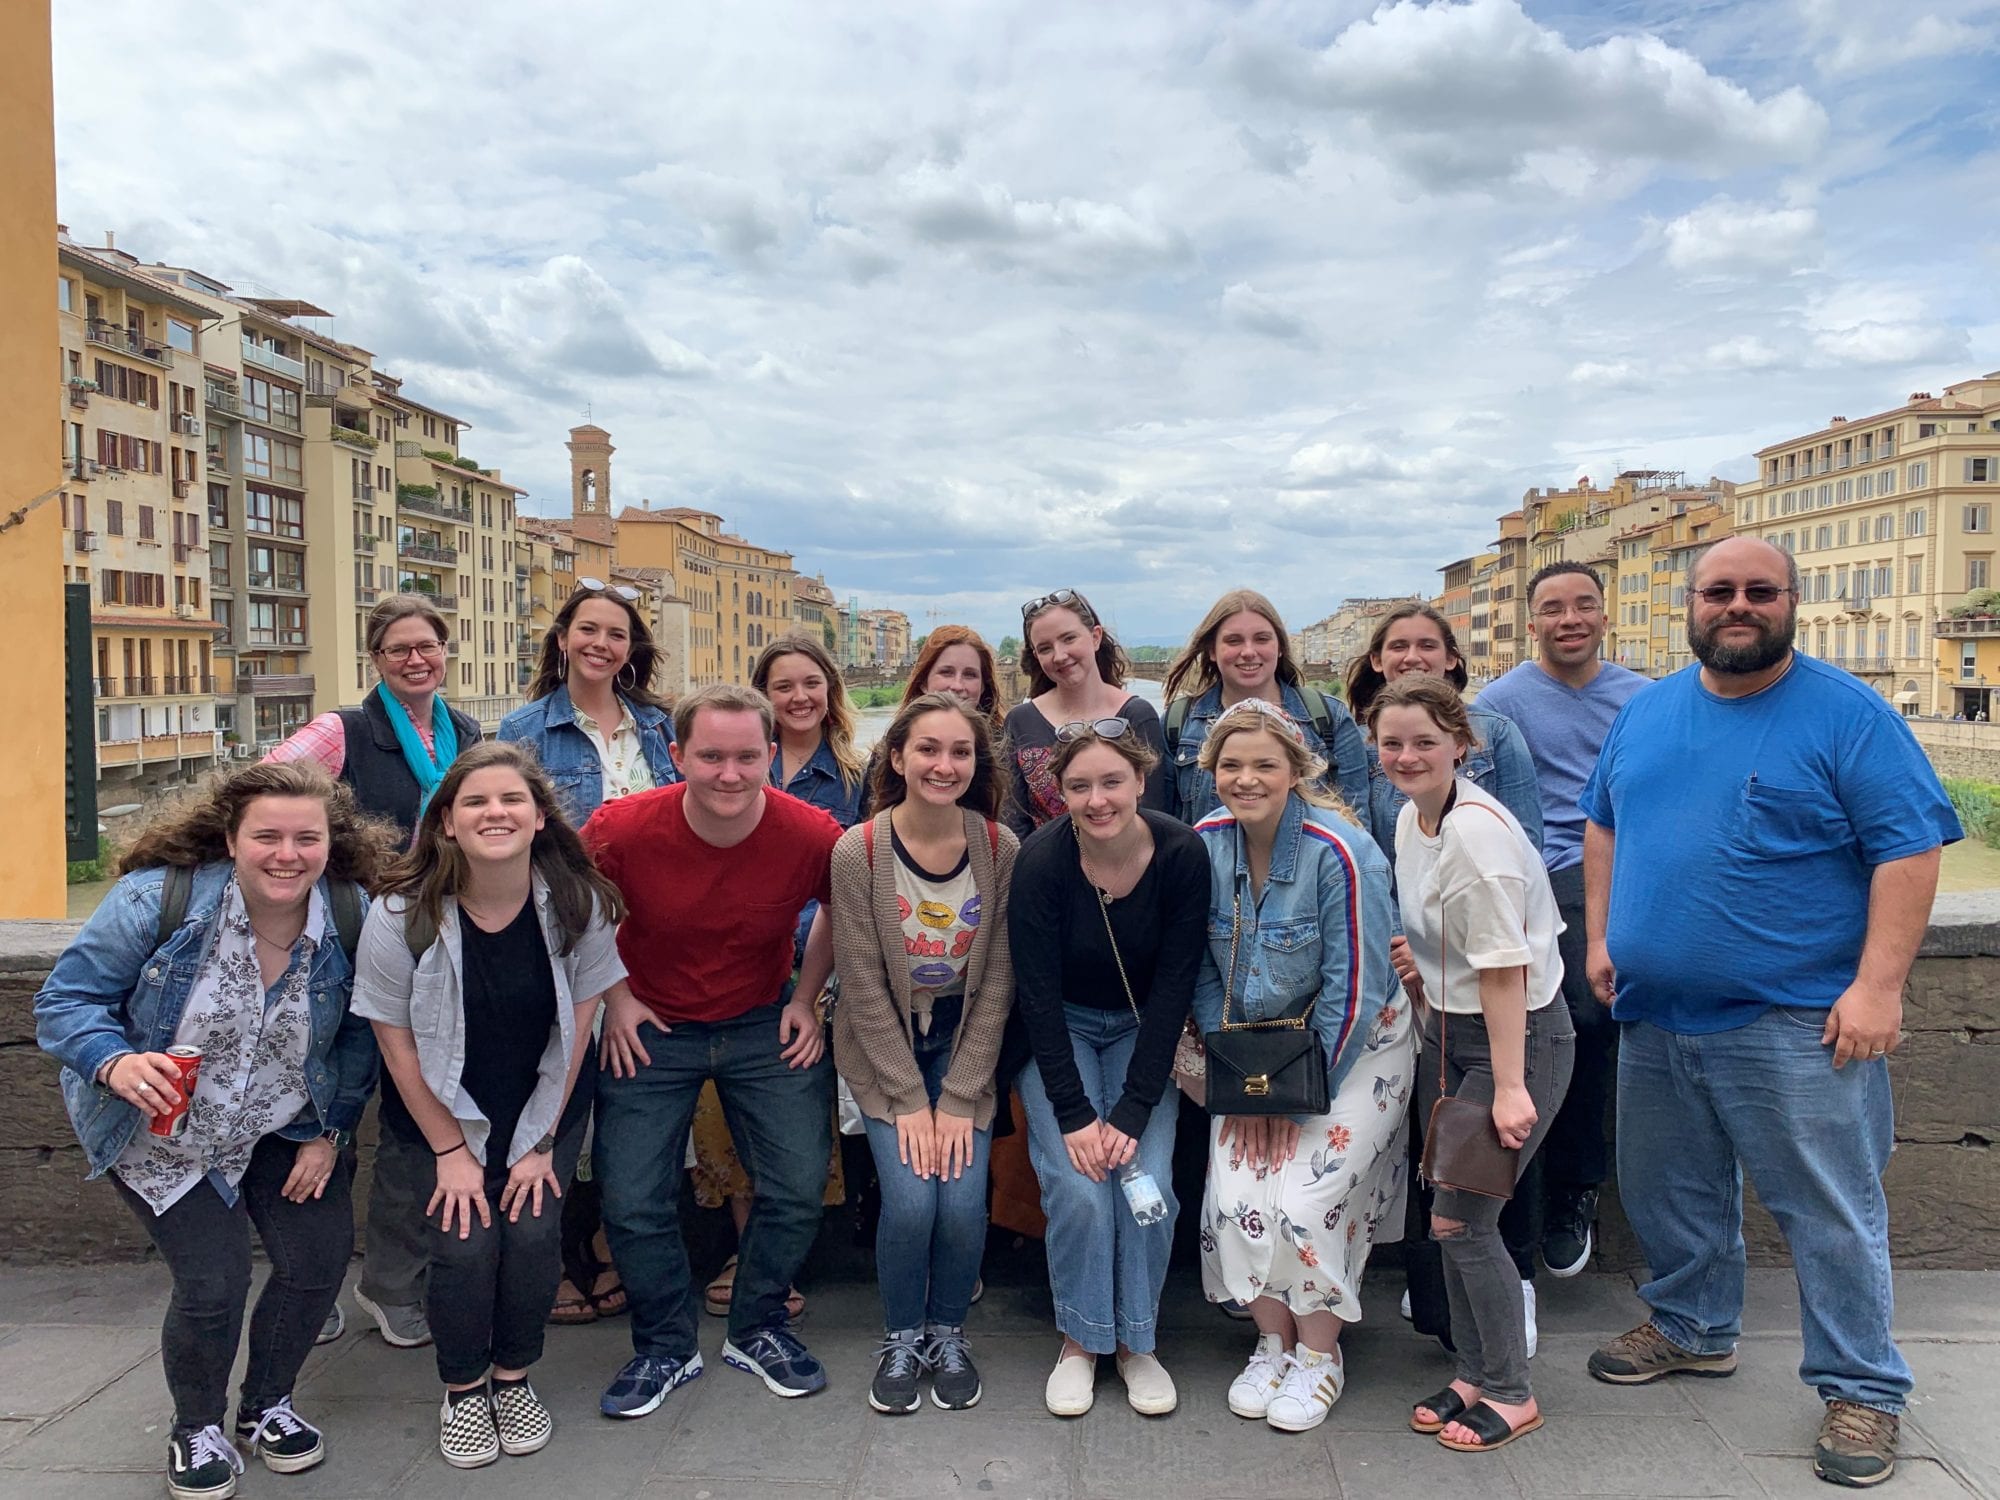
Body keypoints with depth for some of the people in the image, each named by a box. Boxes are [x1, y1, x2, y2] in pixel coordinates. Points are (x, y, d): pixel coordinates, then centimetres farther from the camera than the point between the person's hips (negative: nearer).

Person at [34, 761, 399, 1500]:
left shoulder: (352, 916, -16)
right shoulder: (158, 899, -25)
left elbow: (357, 1038, -2)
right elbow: (67, 999, -17)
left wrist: (330, 1132, -3)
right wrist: (115, 1062, -36)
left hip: (281, 1128, 3)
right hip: (158, 1134, -3)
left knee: (320, 1255, -2)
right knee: (213, 1283, -10)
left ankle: (267, 1406, 30)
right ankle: (197, 1430, 23)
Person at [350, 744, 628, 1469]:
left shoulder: (579, 903, -18)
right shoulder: (402, 915, -20)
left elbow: (578, 1020, -10)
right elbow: (397, 1040, -11)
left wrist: (543, 1142, -8)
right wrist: (450, 1150, -9)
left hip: (547, 1105, 1)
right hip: (447, 1108, -1)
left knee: (534, 1232, -11)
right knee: (466, 1241, -12)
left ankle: (513, 1379, 18)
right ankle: (463, 1391, 16)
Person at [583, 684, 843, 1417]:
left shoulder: (812, 835, -21)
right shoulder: (622, 828, -23)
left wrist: (806, 998, -2)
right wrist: (614, 996, -5)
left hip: (764, 1025, 1)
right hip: (651, 1027, 0)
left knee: (799, 1186, -1)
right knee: (632, 1201, -2)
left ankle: (757, 1330, 26)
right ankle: (665, 1347, 24)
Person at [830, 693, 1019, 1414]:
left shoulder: (1001, 850, -10)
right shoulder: (858, 851, -15)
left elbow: (996, 984, -7)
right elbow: (863, 988, -12)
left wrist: (959, 1099, -11)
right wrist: (910, 1099, -14)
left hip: (967, 1047, 1)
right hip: (882, 1050, -1)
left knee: (963, 1200, -13)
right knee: (909, 1200, -16)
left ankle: (948, 1334, 17)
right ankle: (901, 1340, 14)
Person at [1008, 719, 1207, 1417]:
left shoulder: (1182, 854, -19)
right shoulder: (1041, 860, -23)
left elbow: (1173, 986, -15)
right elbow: (1039, 995, -18)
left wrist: (1133, 1109, -18)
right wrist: (1072, 1113, -21)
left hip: (1142, 1032, 1)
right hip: (1059, 1033, -1)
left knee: (1149, 1182, -15)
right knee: (1078, 1188, -17)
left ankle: (1137, 1341, 9)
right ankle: (1081, 1340, 7)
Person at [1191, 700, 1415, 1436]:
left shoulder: (1341, 853, -22)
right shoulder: (1204, 844, -8)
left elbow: (1353, 991, -18)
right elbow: (1205, 976, -1)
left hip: (1353, 1046, -4)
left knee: (1306, 1196, -15)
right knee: (1235, 1195, -11)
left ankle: (1320, 1354, 11)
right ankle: (1274, 1340, 15)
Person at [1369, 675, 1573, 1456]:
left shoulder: (1476, 832, -24)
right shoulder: (1410, 817, 4)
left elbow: (1503, 968, -25)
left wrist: (1509, 1086, -24)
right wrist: (1417, 971, 5)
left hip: (1519, 1034, -8)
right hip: (1450, 1030, 8)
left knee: (1460, 1219, -4)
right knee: (1453, 1218, 13)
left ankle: (1511, 1393, 17)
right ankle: (1474, 1374, 31)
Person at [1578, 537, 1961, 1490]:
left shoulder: (1848, 717, -8)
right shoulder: (1644, 713, 9)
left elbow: (1910, 849, -11)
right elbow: (1603, 825, 18)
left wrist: (1877, 986, -17)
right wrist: (1600, 937, 9)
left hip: (1796, 1022, -5)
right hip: (1654, 1017, 6)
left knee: (1831, 1214, 3)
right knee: (1668, 1194, 18)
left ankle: (1862, 1389, 21)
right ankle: (1692, 1329, 39)